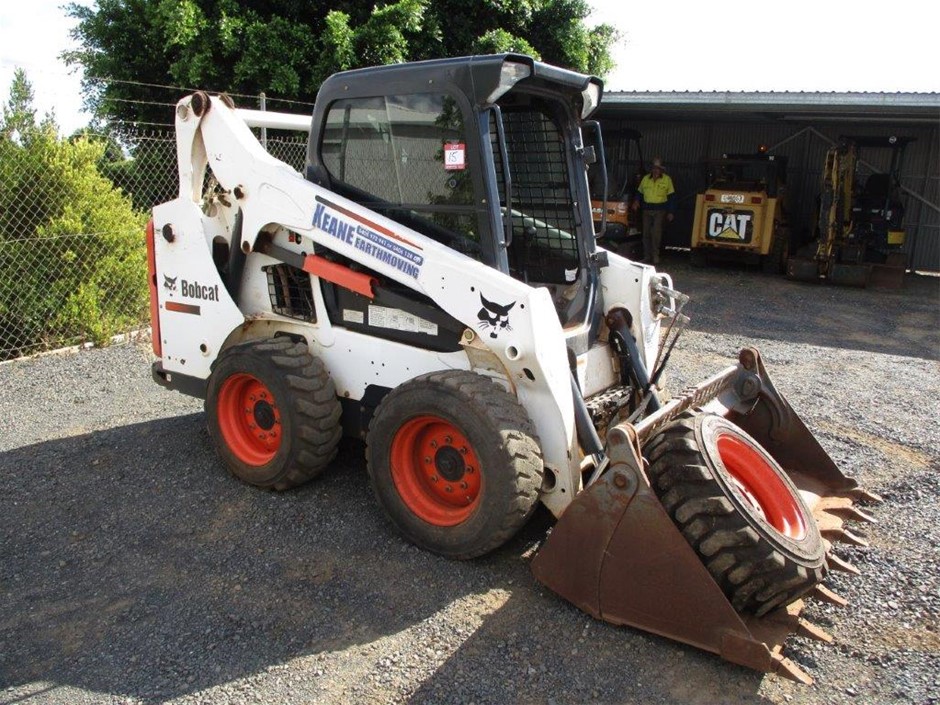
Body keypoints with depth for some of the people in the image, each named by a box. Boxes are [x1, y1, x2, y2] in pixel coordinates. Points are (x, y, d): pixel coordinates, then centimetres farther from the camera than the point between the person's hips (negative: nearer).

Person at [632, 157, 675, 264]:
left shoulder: (667, 179, 1)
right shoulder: (645, 178, 8)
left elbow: (671, 196, 4)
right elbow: (639, 192, 18)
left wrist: (671, 212, 0)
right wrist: (636, 201, -3)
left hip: (660, 211, -3)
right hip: (647, 210, 4)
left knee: (656, 232, -15)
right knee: (646, 233, 5)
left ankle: (655, 255, -6)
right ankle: (647, 256, 13)